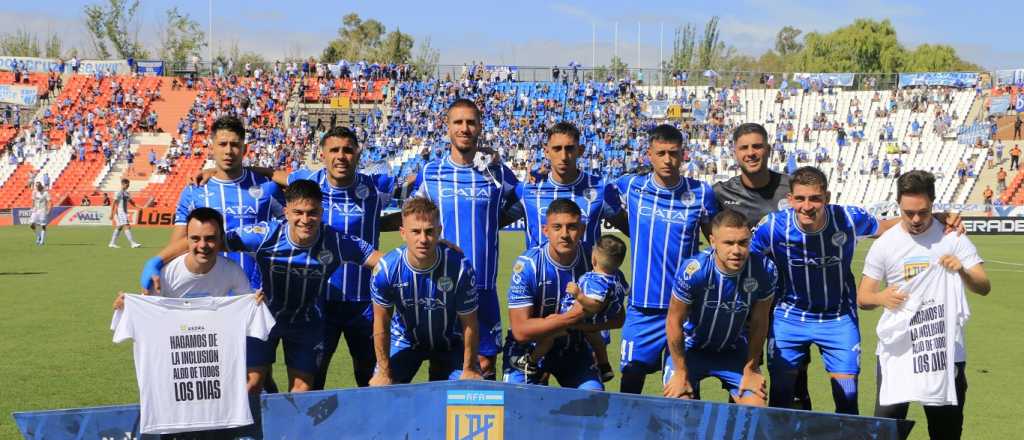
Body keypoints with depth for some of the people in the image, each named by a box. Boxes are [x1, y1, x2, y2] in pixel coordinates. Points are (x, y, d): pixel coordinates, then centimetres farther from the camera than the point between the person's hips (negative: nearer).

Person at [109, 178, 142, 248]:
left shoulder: (126, 193, 14)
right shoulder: (119, 193, -12)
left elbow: (131, 202, 19)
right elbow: (114, 203, -14)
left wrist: (137, 207, 4)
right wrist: (112, 213, -17)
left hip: (124, 212, 10)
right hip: (120, 212, -10)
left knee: (119, 228, 13)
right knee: (127, 227, -14)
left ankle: (112, 243, 20)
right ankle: (133, 243, -19)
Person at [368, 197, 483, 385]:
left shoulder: (459, 267, -32)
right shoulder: (386, 269, -27)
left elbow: (469, 324, -19)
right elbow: (381, 323, -14)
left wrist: (469, 369, -11)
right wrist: (384, 372, -10)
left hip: (450, 342, -1)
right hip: (405, 339, 1)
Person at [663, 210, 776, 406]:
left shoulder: (764, 270, -24)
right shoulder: (693, 270, -32)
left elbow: (759, 323, -9)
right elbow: (674, 321, -18)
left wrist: (751, 369, -2)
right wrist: (681, 372, -11)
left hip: (734, 351, 3)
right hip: (691, 348, -2)